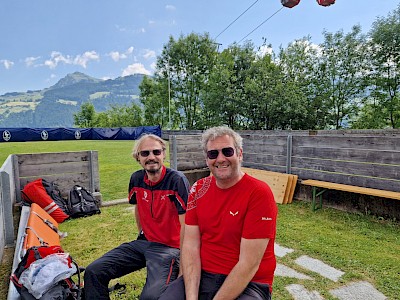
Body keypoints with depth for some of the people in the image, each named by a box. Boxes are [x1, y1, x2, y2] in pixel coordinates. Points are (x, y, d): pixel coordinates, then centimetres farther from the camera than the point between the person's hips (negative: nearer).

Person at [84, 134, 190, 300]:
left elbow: (186, 225, -18)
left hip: (168, 247, -6)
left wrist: (182, 263, -15)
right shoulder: (136, 179, 1)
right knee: (93, 272, -2)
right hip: (143, 242, 6)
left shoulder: (177, 180, -19)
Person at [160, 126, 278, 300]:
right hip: (201, 276, 3)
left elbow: (249, 264, -19)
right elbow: (191, 245, -4)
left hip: (247, 284, -3)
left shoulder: (259, 193, -17)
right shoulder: (198, 189, -1)